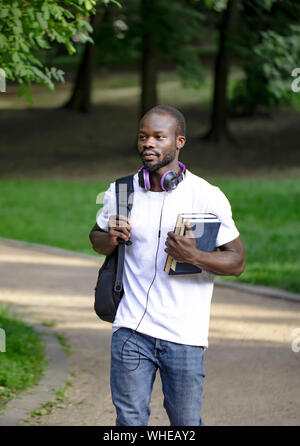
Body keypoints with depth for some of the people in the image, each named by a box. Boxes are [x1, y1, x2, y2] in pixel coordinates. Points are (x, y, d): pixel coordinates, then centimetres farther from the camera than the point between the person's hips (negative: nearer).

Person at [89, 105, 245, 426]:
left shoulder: (208, 197, -5)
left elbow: (237, 261, -3)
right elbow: (97, 238, 21)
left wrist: (194, 256, -22)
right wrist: (111, 239, -3)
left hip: (184, 337, -2)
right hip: (132, 329, 2)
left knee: (186, 423, 6)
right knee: (130, 421, -1)